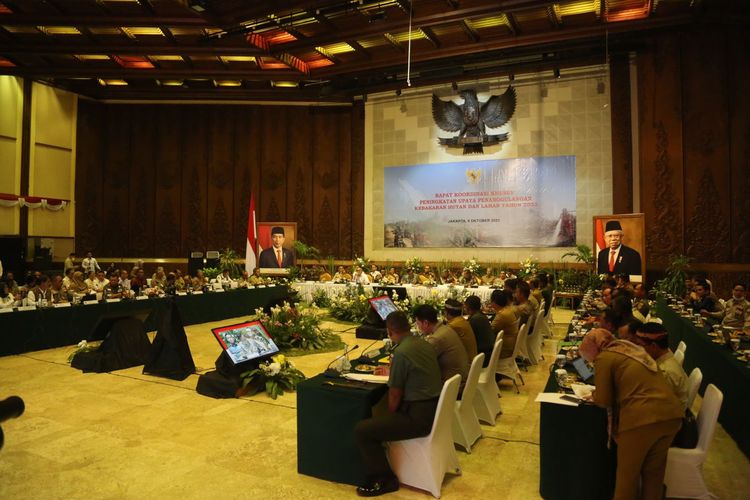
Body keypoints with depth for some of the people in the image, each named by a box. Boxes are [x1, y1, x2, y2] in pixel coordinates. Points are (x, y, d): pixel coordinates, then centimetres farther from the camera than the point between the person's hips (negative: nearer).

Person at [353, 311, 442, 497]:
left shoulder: (401, 352, -20)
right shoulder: (425, 344, 6)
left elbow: (395, 393, -13)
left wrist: (391, 415, 4)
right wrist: (392, 373, 34)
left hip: (419, 416, -10)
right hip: (434, 408, 10)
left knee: (361, 431, -9)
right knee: (379, 419, 29)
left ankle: (384, 479, 4)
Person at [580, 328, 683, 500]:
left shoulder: (604, 358, -3)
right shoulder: (632, 349, 20)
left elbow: (603, 400, -2)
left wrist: (594, 396, 18)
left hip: (642, 419, -7)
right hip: (671, 414, 7)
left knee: (628, 473, 14)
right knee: (654, 471, 23)